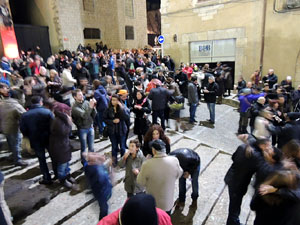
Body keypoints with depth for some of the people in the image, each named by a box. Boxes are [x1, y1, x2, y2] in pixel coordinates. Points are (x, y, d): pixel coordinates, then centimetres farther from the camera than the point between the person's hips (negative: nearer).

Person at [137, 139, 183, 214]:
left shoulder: (147, 164, -30)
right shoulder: (174, 161, -23)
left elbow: (141, 182, -14)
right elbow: (179, 174, -3)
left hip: (152, 203, -1)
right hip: (168, 203, 2)